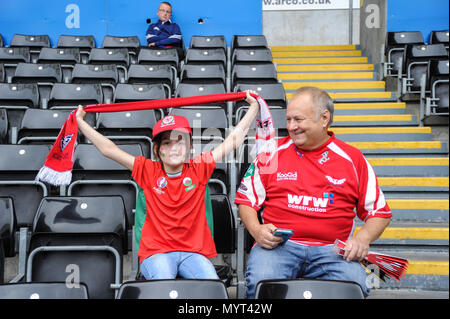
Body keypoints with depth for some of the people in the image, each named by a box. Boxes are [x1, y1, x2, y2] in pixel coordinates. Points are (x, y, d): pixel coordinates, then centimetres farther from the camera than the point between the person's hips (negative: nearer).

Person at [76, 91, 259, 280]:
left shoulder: (199, 168, 5)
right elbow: (108, 149, 4)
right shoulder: (148, 171, 4)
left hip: (194, 251, 1)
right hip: (157, 251, -1)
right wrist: (80, 122, 4)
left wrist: (254, 107, 11)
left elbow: (234, 139, 8)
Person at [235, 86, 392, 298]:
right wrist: (257, 230, -5)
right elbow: (246, 201, 14)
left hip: (332, 249, 1)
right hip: (277, 244, 0)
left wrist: (361, 239, -5)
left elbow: (380, 213, 14)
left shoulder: (352, 159, 11)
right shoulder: (272, 153, 11)